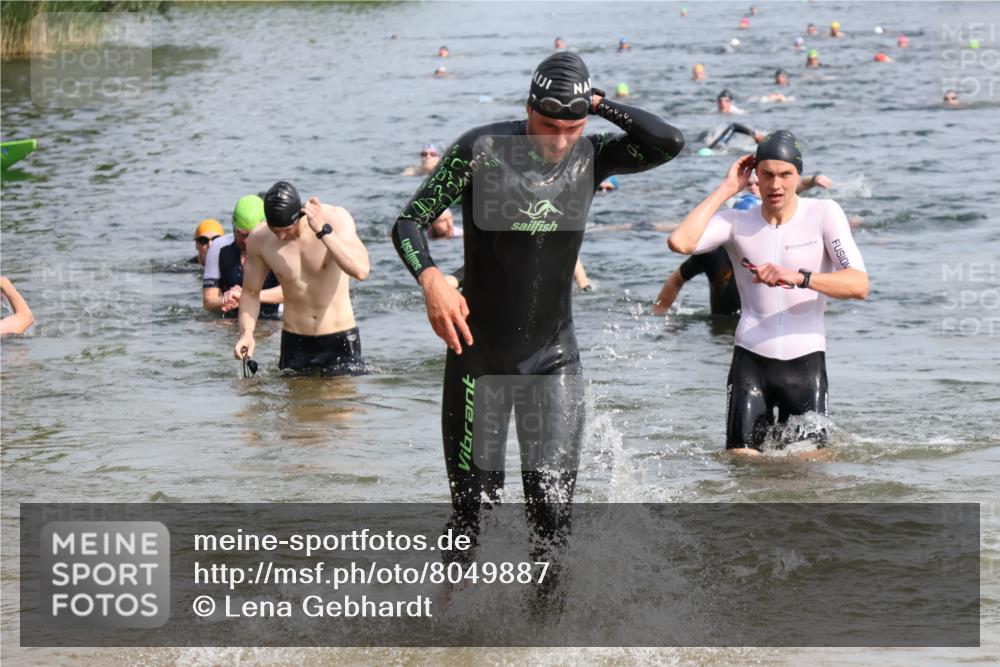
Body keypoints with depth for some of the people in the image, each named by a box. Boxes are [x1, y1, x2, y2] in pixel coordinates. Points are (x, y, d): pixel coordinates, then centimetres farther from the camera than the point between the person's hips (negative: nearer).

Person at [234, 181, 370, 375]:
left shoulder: (335, 219, -15)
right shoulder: (259, 241, -7)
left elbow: (361, 271, -29)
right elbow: (251, 293, 6)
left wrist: (323, 230, -34)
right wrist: (246, 332, -13)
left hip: (340, 341, -2)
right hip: (295, 344, 2)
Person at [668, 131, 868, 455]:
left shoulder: (823, 214, -2)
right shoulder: (736, 222, 3)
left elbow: (859, 285, -11)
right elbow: (680, 242, -16)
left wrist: (799, 277, -27)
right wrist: (725, 189, -8)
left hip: (806, 360, -1)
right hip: (751, 359, 1)